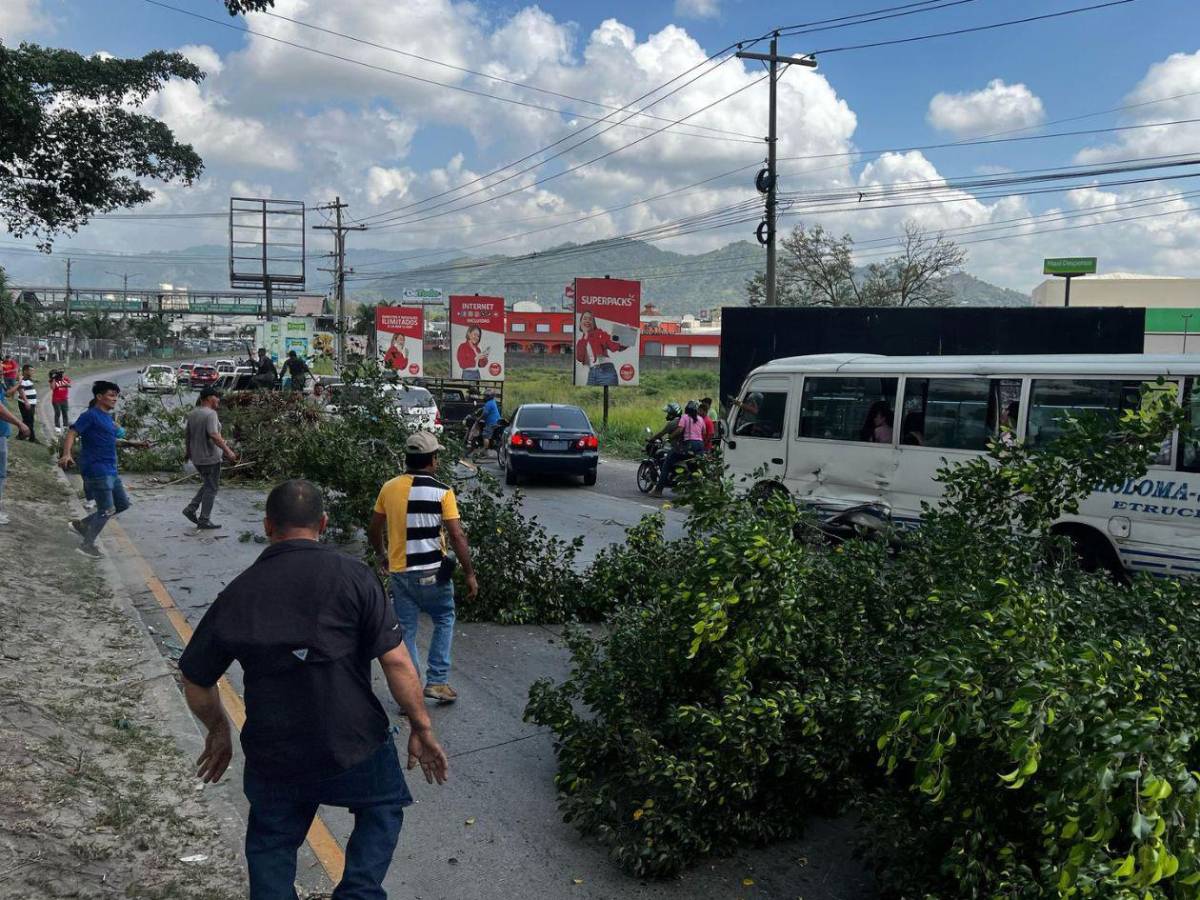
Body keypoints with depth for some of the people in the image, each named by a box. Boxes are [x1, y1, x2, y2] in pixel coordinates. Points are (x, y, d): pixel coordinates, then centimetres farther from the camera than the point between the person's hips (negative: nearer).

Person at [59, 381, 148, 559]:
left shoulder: (107, 417, 16)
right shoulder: (90, 415, -11)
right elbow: (71, 433, -20)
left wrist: (131, 443, 29)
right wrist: (66, 454, -35)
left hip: (110, 471, 10)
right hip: (97, 470, -10)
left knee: (122, 504, 14)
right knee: (107, 510, -5)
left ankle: (82, 524, 22)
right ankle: (87, 544, 10)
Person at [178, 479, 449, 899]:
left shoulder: (237, 593, -3)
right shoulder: (352, 576, -13)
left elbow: (196, 682, 7)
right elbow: (396, 661, -16)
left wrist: (218, 730, 24)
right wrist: (421, 728, -4)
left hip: (273, 754, 2)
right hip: (355, 746, -2)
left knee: (270, 847, 25)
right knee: (382, 808, 25)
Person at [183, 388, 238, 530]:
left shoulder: (192, 414, 8)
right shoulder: (210, 414, -19)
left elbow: (186, 433, 16)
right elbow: (214, 435, -29)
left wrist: (187, 452, 27)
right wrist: (228, 451, -25)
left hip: (197, 457, 9)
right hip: (210, 457, -9)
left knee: (208, 484, 23)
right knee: (211, 488, 2)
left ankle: (191, 509, 17)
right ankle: (204, 520, 7)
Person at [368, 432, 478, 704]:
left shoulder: (389, 488, 1)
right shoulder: (442, 492, -11)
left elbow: (374, 530, 10)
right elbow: (457, 536, -14)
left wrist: (382, 556, 27)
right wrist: (470, 574, -7)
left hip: (399, 572, 3)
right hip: (432, 572, -3)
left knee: (405, 630, 11)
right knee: (444, 620, 18)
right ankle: (437, 681, 14)